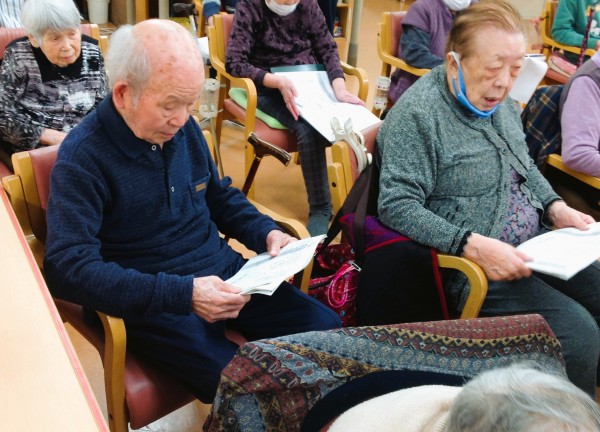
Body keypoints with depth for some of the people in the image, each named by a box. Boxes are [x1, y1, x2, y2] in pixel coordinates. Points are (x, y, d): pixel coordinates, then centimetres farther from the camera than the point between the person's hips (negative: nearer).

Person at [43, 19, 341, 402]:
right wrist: (182, 293, -32)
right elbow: (68, 269, -24)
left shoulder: (182, 127, 3)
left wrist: (266, 232, -1)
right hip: (153, 301, -6)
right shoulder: (82, 159, -17)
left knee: (326, 328, -3)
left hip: (224, 273, 7)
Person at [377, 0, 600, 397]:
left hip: (537, 245, 9)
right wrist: (473, 245, -28)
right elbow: (396, 206, -22)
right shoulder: (416, 114, -18)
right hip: (473, 265, -9)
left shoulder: (498, 100, 9)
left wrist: (555, 207, 4)